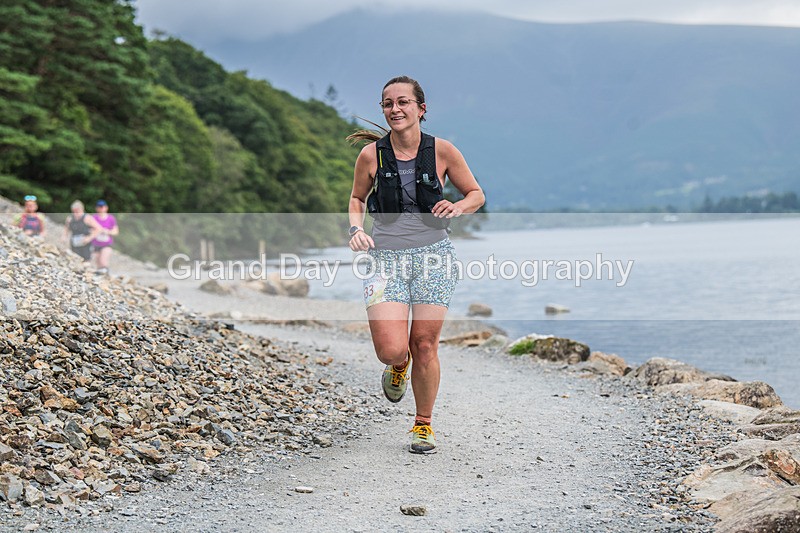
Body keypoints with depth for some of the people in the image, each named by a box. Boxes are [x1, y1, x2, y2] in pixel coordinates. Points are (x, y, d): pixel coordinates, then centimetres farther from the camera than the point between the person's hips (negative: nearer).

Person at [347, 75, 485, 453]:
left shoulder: (442, 151, -2)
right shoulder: (371, 155, -1)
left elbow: (476, 194, 10)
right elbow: (357, 198, 16)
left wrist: (458, 207, -12)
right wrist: (356, 229, -2)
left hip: (433, 256, 0)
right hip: (385, 258, 0)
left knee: (424, 344, 0)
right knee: (391, 349, -13)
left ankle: (424, 424, 22)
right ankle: (399, 365, 28)